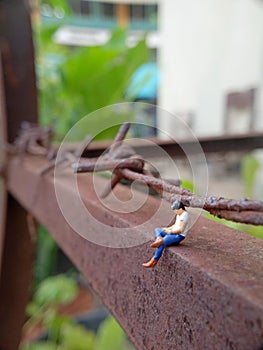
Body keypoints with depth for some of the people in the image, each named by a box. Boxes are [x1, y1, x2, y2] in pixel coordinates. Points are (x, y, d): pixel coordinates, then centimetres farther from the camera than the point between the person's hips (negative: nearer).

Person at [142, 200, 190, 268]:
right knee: (157, 230, 5)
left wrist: (170, 231, -14)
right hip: (173, 233, 11)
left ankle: (154, 260, -22)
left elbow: (181, 230, -22)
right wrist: (168, 228, 7)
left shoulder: (184, 215, -18)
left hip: (179, 236, -11)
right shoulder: (179, 214, 12)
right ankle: (159, 239, -25)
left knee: (162, 244, -26)